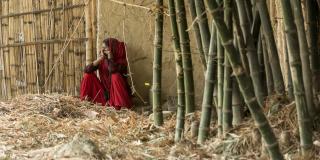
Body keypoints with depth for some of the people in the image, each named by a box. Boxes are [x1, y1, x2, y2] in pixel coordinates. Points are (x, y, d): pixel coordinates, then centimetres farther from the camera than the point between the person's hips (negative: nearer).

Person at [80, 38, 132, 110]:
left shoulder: (121, 61, -13)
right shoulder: (102, 60, 1)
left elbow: (113, 71, -34)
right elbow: (87, 70, -9)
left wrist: (110, 57, -21)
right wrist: (99, 59, -17)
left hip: (117, 93, -5)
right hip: (105, 92, 5)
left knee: (115, 76, -33)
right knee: (88, 75, -5)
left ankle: (119, 103, -27)